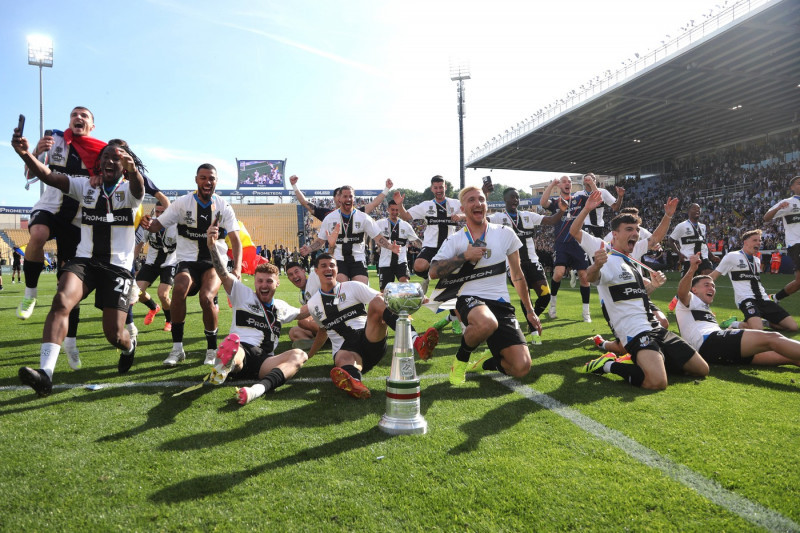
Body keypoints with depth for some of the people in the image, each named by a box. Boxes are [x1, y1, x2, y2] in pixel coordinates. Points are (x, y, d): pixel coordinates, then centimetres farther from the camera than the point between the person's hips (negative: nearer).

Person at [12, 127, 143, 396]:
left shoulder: (129, 190, 0)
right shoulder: (86, 186, 9)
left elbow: (138, 187, -27)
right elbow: (48, 176, -6)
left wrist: (132, 170, -52)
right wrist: (25, 154, -27)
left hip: (118, 266, -2)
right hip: (84, 260, 2)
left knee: (114, 334, -5)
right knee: (61, 301, -28)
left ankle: (129, 346, 33)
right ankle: (45, 373, -32)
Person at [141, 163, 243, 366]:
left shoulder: (223, 207, 1)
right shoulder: (182, 203, 1)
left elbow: (236, 241, -3)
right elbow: (158, 225, 0)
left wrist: (237, 268, -18)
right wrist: (148, 224, -26)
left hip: (214, 262, 0)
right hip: (187, 261, 1)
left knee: (206, 297, -27)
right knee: (180, 289, -31)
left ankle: (212, 349, -5)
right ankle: (177, 348, -15)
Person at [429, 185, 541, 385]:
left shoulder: (505, 233, 9)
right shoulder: (454, 240, 6)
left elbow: (517, 275, 16)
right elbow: (433, 272, -8)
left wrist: (529, 311, 16)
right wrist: (465, 256, -14)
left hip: (501, 303, 2)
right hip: (470, 299, -2)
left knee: (521, 367, -13)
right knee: (487, 323, -41)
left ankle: (486, 363, 21)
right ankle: (461, 358, -7)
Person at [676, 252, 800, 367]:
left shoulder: (706, 310, 41)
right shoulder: (690, 301, 12)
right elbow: (682, 292, -13)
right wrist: (692, 269, -30)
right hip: (708, 342, -9)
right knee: (771, 338, -23)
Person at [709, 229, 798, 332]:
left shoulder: (757, 260, 22)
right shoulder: (732, 256, 2)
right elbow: (713, 275, 4)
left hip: (763, 299, 7)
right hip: (746, 299, -7)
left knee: (793, 327, -5)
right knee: (758, 329, -34)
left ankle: (765, 322, 12)